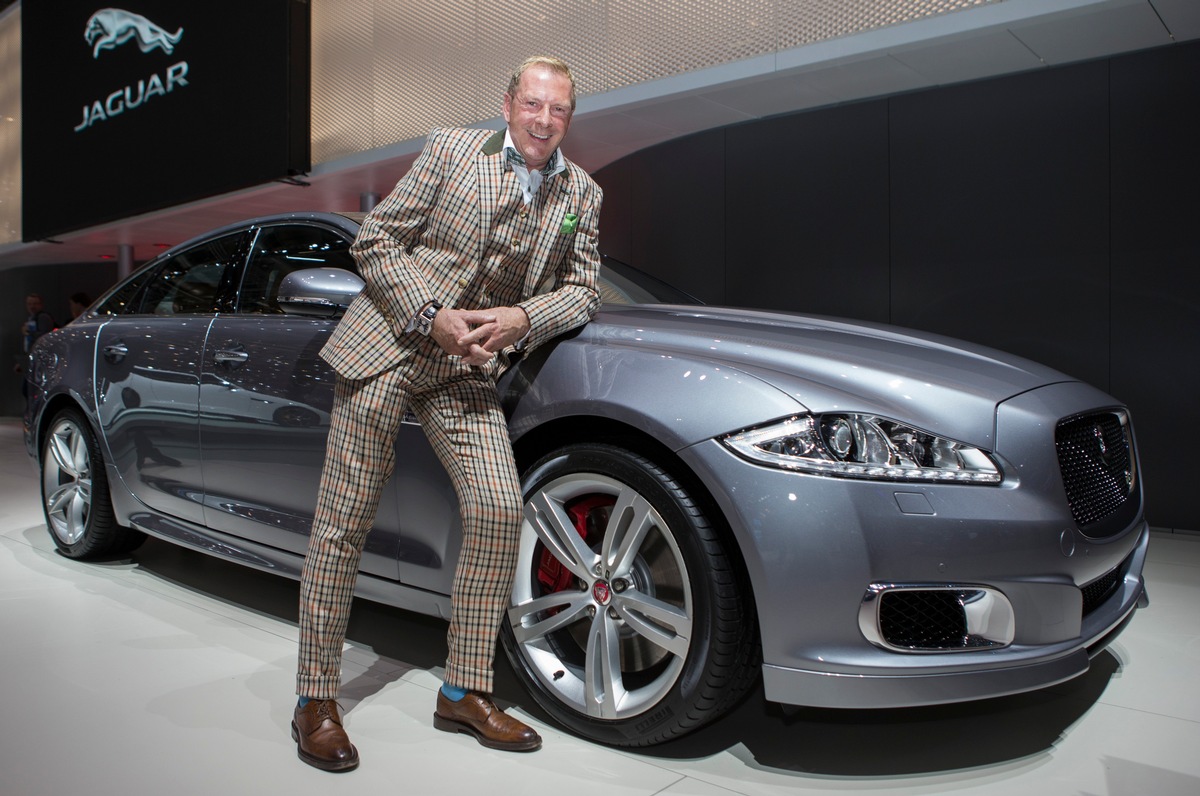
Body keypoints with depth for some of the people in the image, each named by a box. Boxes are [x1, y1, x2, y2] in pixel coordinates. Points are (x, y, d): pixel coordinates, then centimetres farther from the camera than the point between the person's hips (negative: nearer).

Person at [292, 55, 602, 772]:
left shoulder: (583, 194, 10)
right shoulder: (451, 150, 0)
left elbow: (582, 290, 9)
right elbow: (376, 240, -2)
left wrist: (521, 319, -11)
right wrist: (433, 316, -14)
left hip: (470, 370, 3)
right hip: (389, 347, -3)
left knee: (499, 510, -11)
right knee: (344, 525, -2)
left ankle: (465, 692, 6)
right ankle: (316, 700, 13)